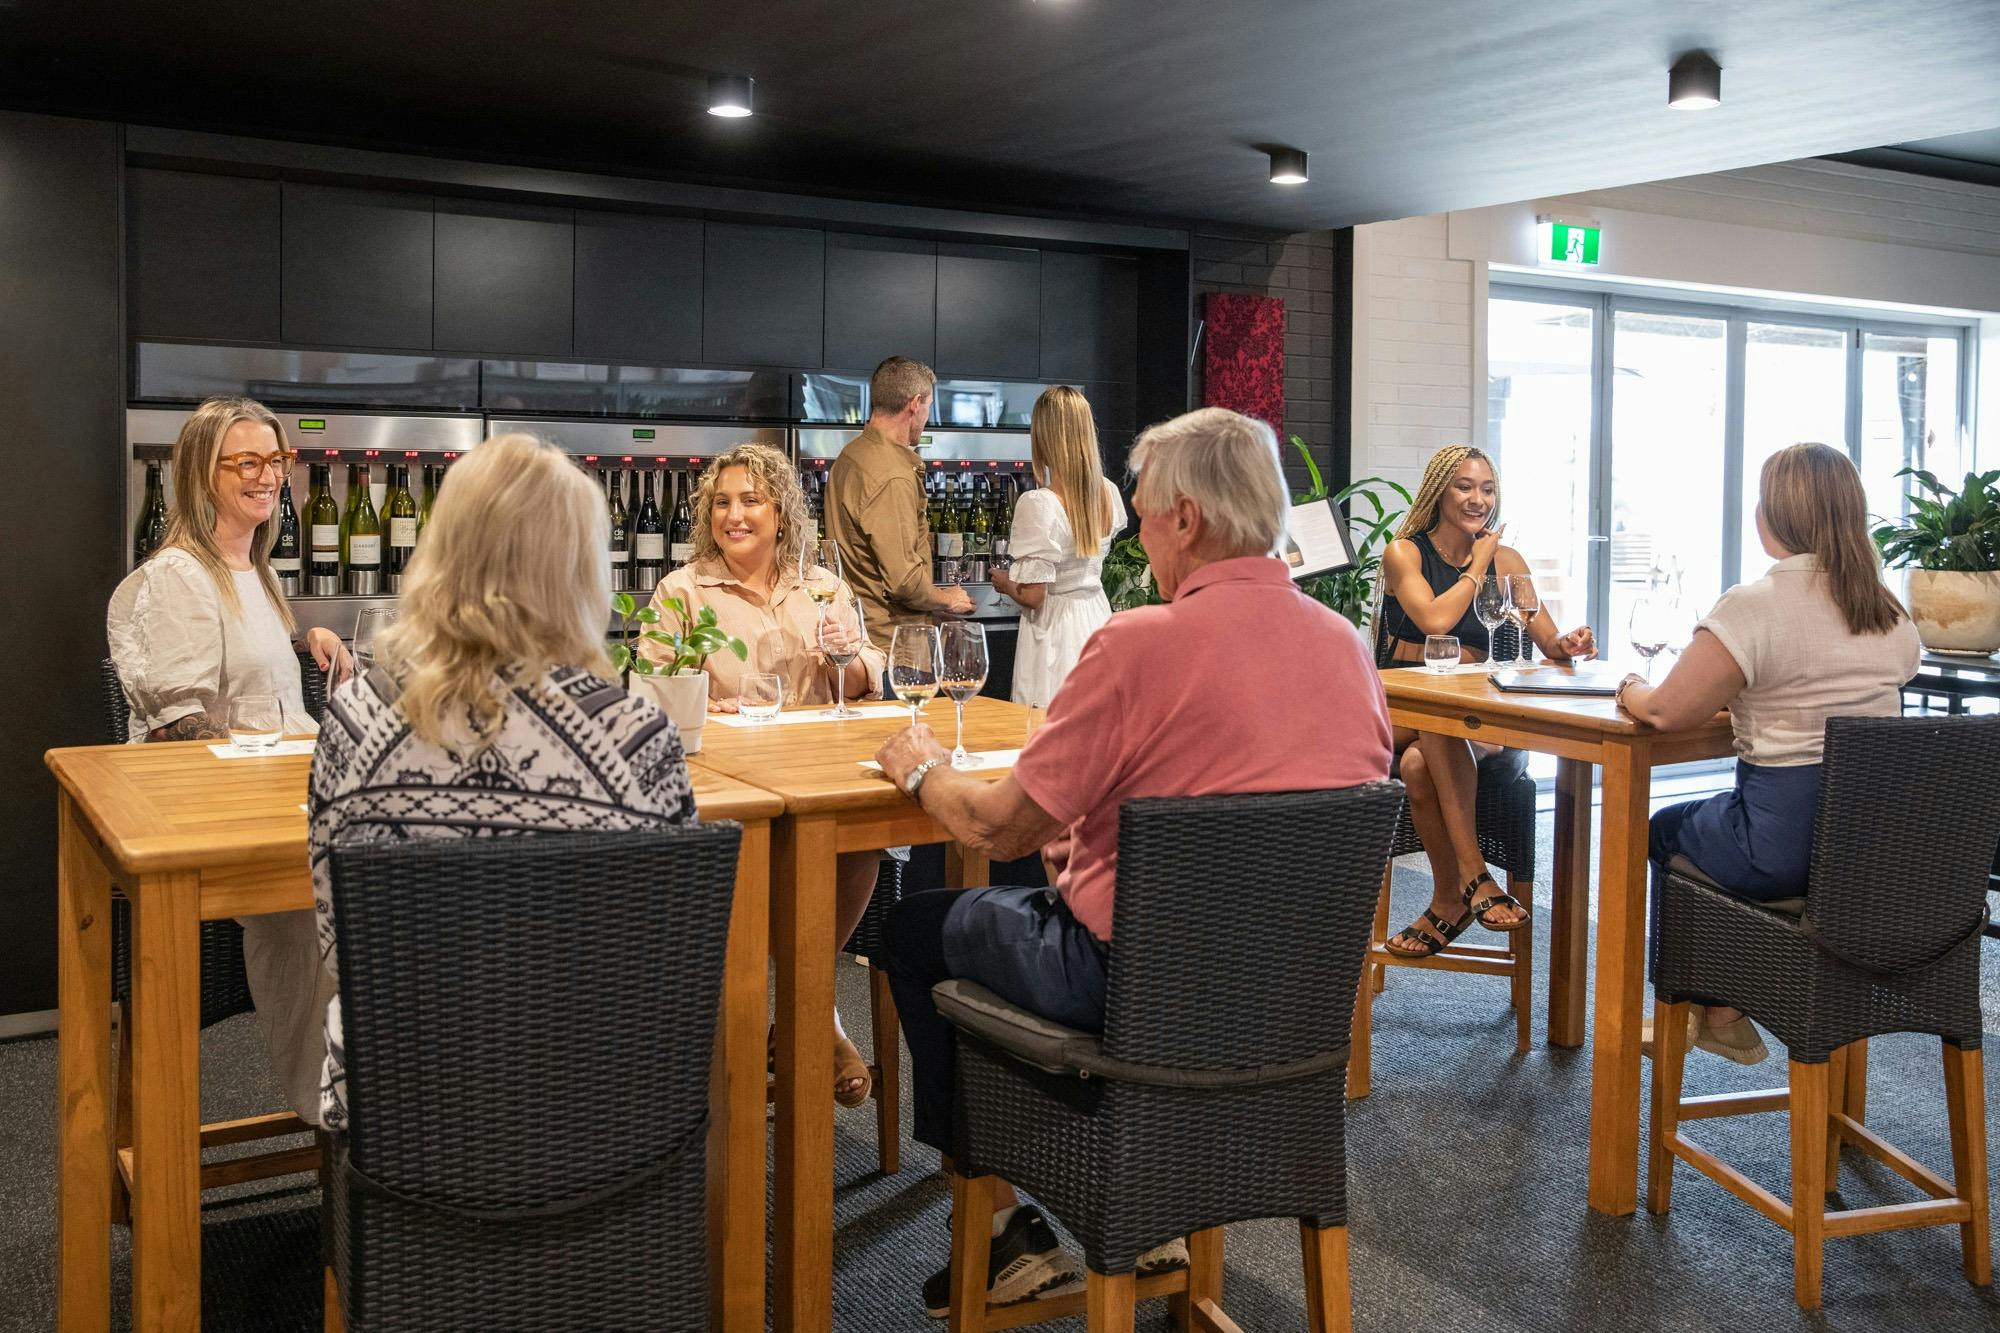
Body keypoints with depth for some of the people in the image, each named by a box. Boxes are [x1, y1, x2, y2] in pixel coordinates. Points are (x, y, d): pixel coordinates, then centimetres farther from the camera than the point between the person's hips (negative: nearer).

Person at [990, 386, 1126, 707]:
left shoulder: (1037, 504, -19)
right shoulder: (1108, 494, 0)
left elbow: (1033, 595, -18)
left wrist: (1005, 583, 3)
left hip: (1056, 632, -6)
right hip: (1098, 618, 6)